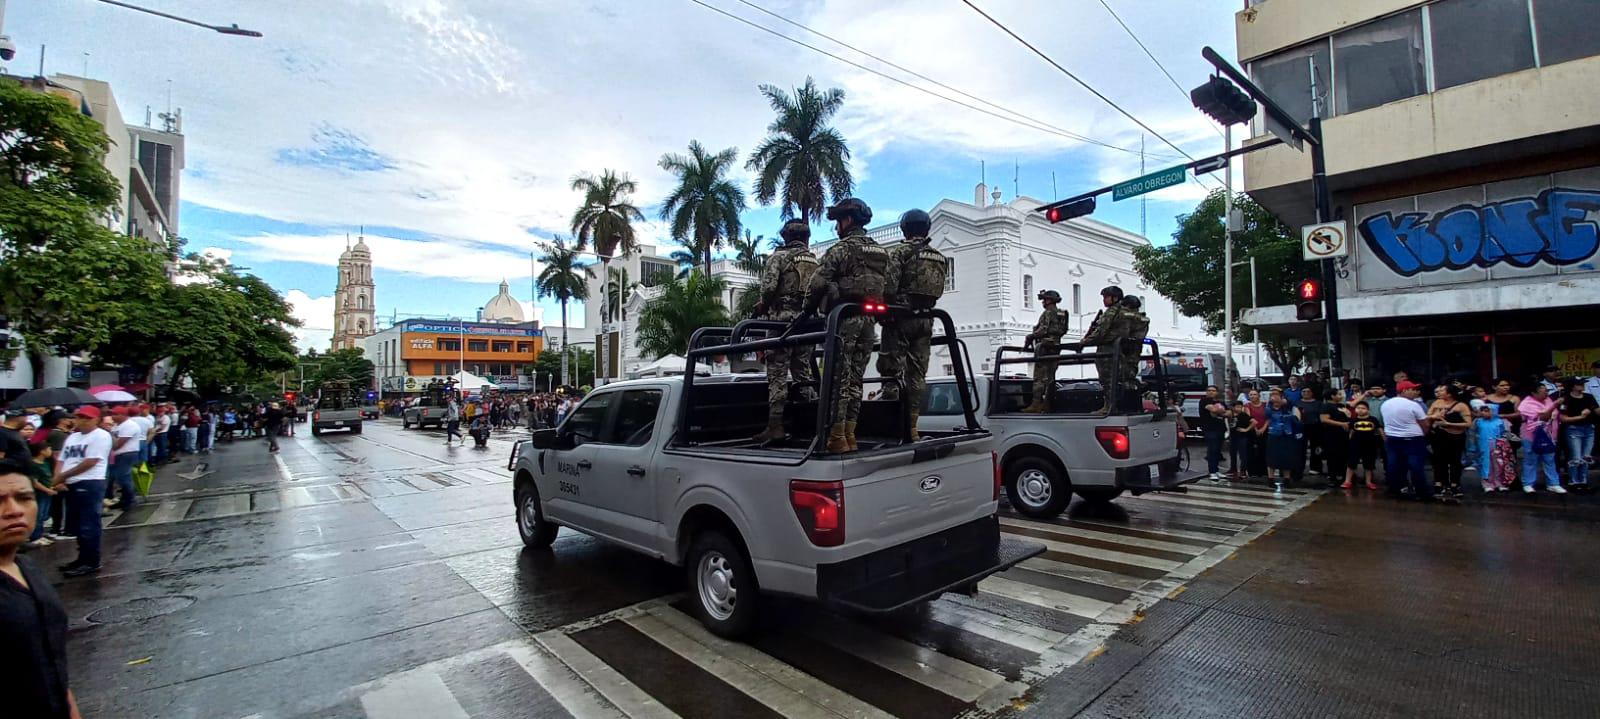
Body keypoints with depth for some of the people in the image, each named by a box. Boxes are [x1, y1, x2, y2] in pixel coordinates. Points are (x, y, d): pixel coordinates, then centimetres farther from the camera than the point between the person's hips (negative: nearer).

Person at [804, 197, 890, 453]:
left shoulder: (841, 249, -6)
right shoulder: (881, 252, 17)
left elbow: (817, 285, -11)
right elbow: (887, 289, 16)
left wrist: (805, 313, 0)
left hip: (843, 320, -7)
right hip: (867, 321, 7)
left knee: (838, 377, -6)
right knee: (855, 379, 11)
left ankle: (836, 438, -7)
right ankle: (849, 435, 13)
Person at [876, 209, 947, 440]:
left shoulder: (901, 252, -4)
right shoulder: (940, 258, 16)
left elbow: (888, 285, -14)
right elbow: (938, 291, 11)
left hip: (901, 317, -6)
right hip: (926, 319, 6)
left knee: (892, 368, -3)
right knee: (917, 373, 7)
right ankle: (911, 424, 8)